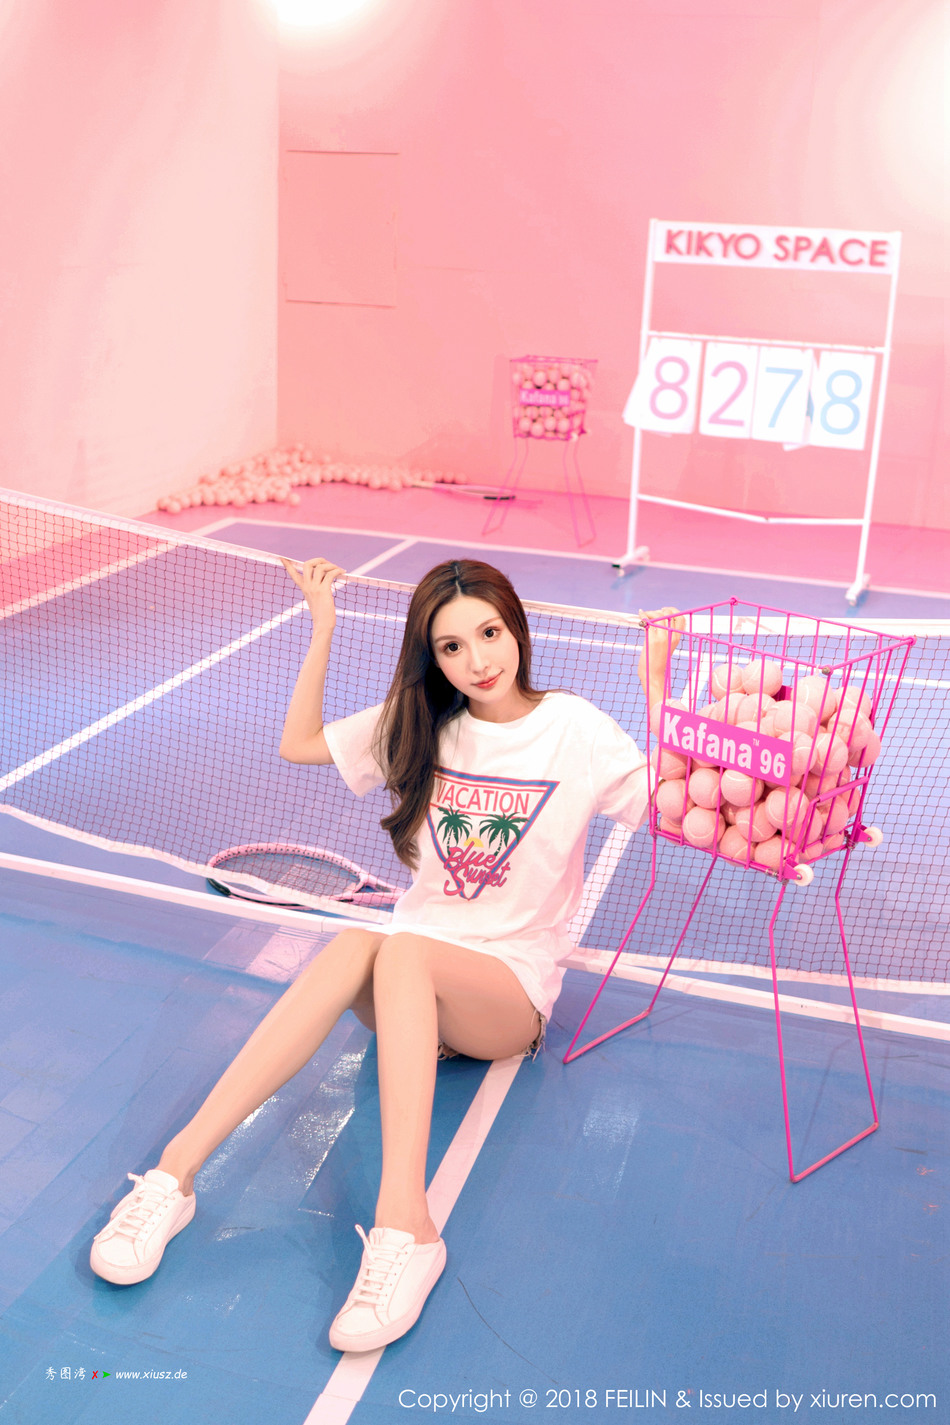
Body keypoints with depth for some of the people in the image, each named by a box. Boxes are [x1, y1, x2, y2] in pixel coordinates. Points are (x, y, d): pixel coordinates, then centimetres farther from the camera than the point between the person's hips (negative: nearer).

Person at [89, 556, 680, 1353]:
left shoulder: (573, 728, -2)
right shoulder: (421, 726, 8)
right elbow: (298, 745, 14)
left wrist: (657, 683, -14)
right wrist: (323, 630, 7)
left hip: (512, 991, -2)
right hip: (412, 987, 3)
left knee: (402, 952, -36)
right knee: (355, 947, -34)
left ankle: (404, 1223, -48)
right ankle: (176, 1170, -39)